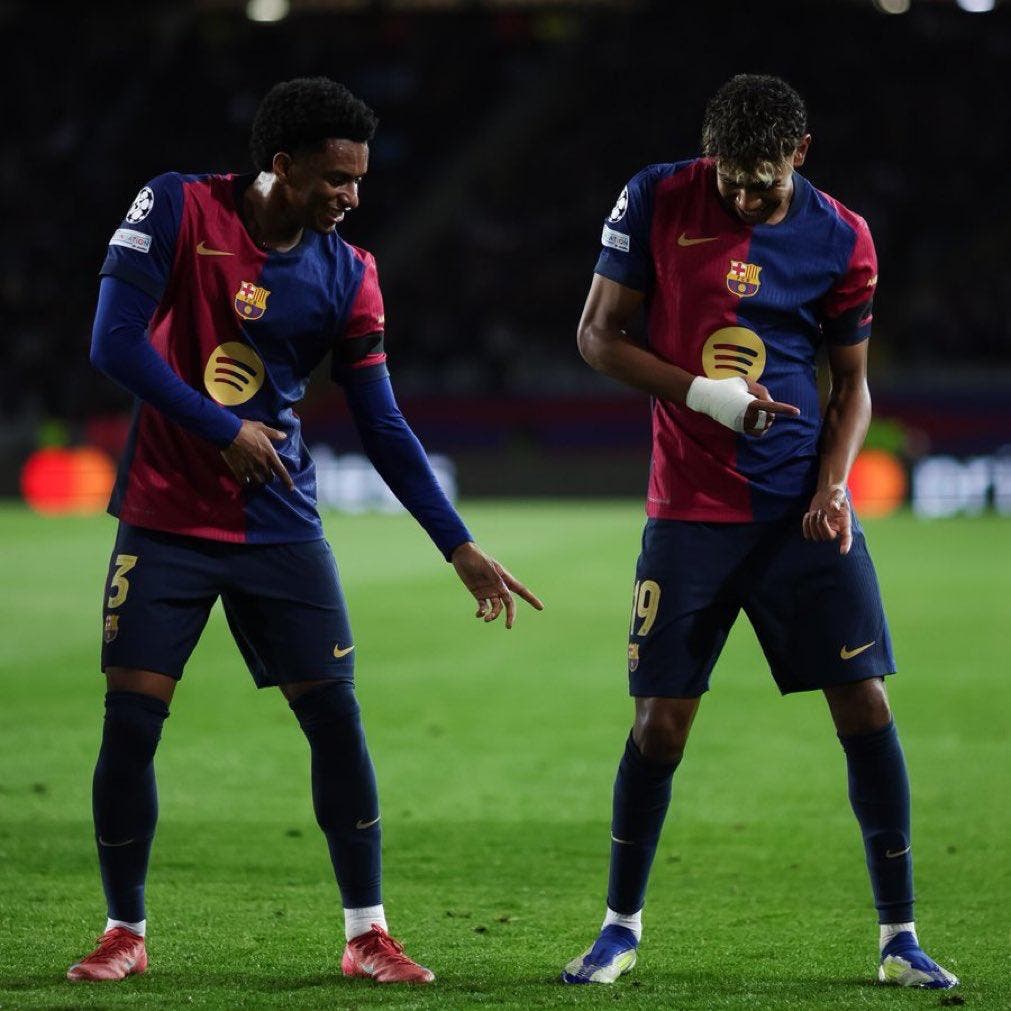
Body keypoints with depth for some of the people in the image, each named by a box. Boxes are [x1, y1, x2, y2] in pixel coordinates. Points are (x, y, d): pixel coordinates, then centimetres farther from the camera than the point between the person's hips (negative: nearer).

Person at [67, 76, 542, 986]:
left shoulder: (345, 275, -1)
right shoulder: (176, 210, -9)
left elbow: (384, 428, 3)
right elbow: (114, 342, -14)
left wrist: (461, 548, 0)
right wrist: (224, 431, -13)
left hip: (281, 531, 2)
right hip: (165, 523, -2)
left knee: (337, 720, -3)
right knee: (130, 724, -4)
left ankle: (368, 934, 7)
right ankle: (125, 932, 12)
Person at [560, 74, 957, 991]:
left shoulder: (841, 239, -1)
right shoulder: (655, 202, -4)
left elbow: (852, 383, 8)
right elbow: (598, 336, -1)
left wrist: (832, 487, -8)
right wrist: (703, 393, -14)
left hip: (803, 509, 1)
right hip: (691, 509, -1)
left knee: (866, 707, -4)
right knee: (660, 721, -2)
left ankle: (899, 938, 5)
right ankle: (621, 927, 17)